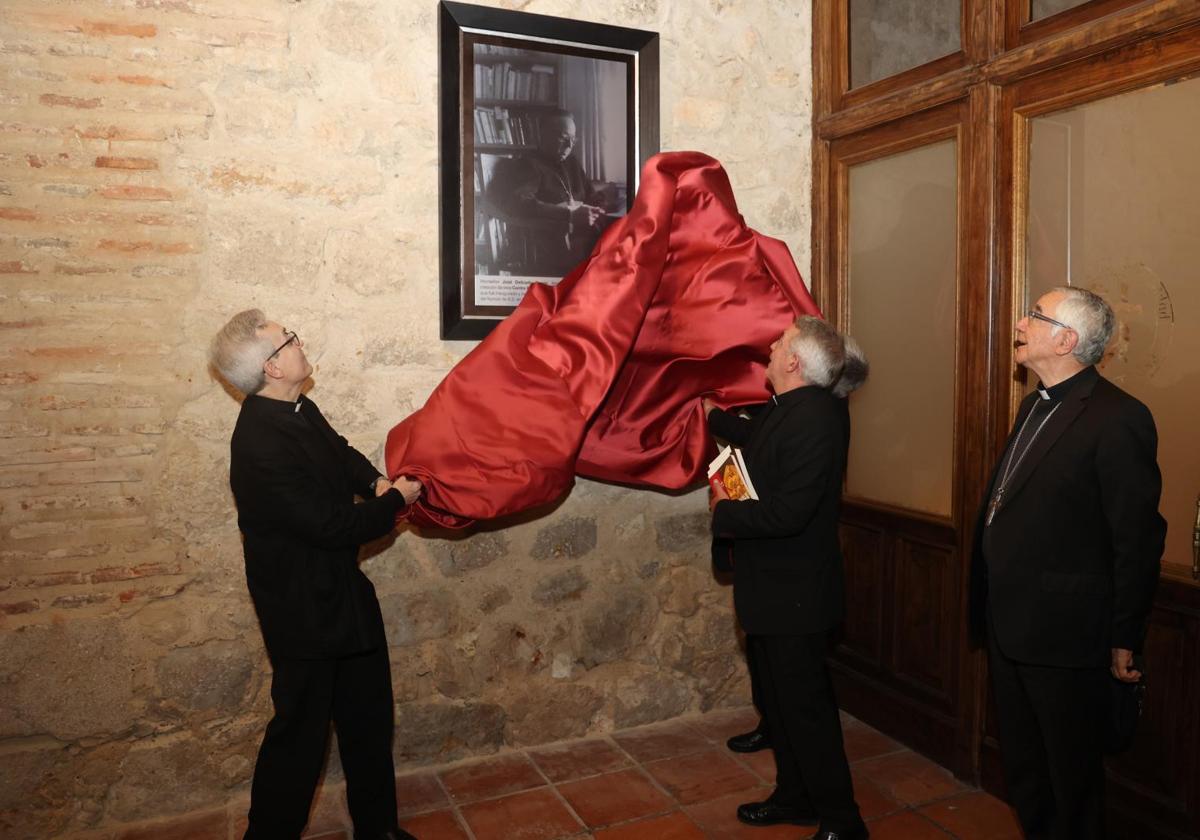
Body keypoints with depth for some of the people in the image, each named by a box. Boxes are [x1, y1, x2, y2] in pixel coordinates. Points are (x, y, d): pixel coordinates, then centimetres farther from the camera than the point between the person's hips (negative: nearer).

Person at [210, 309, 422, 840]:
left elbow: (340, 453, 19)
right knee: (300, 732, 7)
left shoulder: (300, 411, 0)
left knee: (368, 717, 20)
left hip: (341, 594, 9)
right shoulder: (260, 446, -28)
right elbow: (331, 526, -28)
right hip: (304, 611, -9)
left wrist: (374, 482, -2)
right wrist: (396, 501, -14)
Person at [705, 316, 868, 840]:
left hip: (795, 595, -10)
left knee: (805, 707, 5)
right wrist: (713, 415, 37)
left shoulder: (812, 421, -26)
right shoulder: (786, 409, 5)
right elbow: (760, 443, 28)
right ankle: (794, 797, 40)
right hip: (772, 588, 10)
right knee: (779, 699, 22)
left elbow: (787, 512, -32)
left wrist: (725, 513, -17)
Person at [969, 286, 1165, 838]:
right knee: (1021, 762, 22)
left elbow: (1138, 538, -16)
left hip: (1063, 634, -8)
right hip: (1009, 626, 8)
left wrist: (1124, 637, -10)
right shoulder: (1035, 406, 10)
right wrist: (988, 607, 14)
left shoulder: (1118, 419, -18)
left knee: (1070, 773, 12)